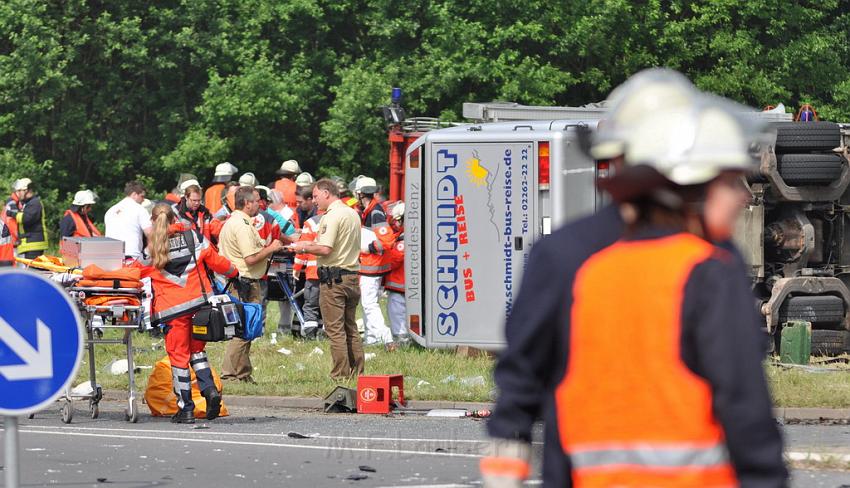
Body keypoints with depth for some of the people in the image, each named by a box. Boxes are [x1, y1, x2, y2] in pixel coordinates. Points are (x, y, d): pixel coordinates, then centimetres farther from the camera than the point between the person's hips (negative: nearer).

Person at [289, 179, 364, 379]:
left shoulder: (331, 216, -14)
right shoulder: (353, 214, 14)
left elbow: (325, 249, -21)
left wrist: (304, 248, -5)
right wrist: (314, 243, 19)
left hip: (333, 277, -9)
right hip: (352, 276, 9)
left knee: (335, 329, -4)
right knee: (350, 328, 14)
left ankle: (340, 374, -5)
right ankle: (357, 370, 15)